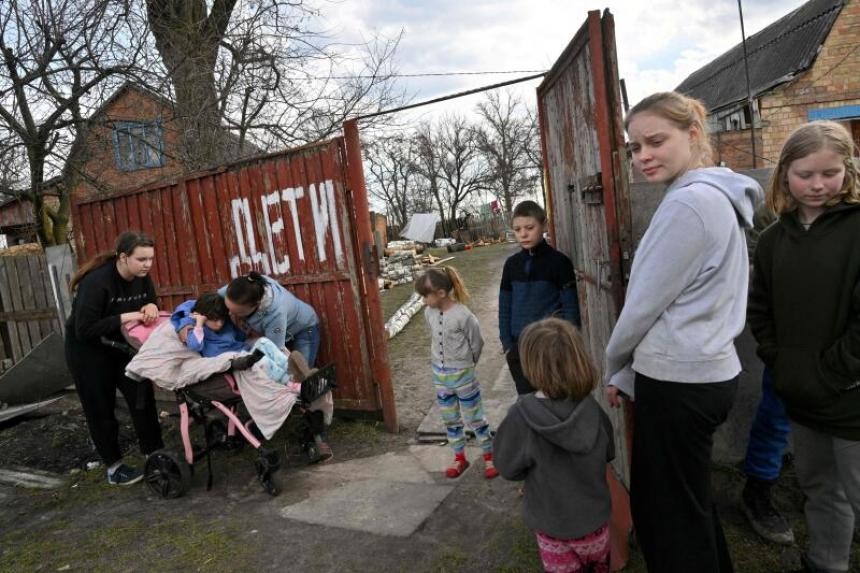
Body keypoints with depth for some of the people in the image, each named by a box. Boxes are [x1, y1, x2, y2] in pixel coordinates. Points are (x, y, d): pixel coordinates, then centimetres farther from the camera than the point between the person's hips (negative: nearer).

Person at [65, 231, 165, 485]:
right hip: (88, 350, -6)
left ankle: (154, 454, 12)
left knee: (143, 395, 0)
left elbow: (150, 302, 2)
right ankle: (113, 466, 18)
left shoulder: (142, 277, -11)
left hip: (121, 345, 6)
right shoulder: (97, 282, -31)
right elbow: (84, 329, -32)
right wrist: (125, 317, -34)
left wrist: (151, 308, -21)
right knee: (100, 408, 5)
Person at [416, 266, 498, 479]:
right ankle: (460, 458, 34)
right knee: (450, 420, 17)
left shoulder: (463, 316, -23)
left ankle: (489, 457, 27)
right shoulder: (429, 313, -5)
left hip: (462, 374, -5)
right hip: (439, 375, 6)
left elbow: (476, 344, -10)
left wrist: (465, 365, 4)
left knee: (474, 418, 9)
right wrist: (438, 363, 13)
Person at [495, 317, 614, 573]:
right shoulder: (591, 408, -18)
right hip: (595, 519, 3)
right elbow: (608, 454, -1)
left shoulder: (521, 417, -29)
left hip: (554, 527, -2)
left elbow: (508, 468, -15)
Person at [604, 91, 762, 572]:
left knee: (669, 510, 8)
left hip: (680, 380, -10)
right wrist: (629, 375, 15)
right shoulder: (716, 196, 12)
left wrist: (613, 363, 3)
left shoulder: (689, 201, -19)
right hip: (706, 371, 10)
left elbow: (645, 302, -16)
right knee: (689, 499, 25)